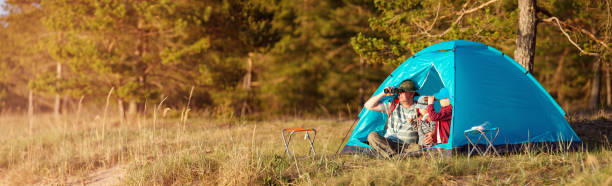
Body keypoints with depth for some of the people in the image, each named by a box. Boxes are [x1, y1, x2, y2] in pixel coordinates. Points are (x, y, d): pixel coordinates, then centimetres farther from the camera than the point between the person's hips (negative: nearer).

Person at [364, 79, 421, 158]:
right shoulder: (393, 105, 11)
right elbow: (368, 106, 9)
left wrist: (414, 124, -14)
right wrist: (383, 94, 1)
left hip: (408, 146, -2)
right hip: (389, 144, 2)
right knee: (372, 136, -27)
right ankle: (392, 155, -38)